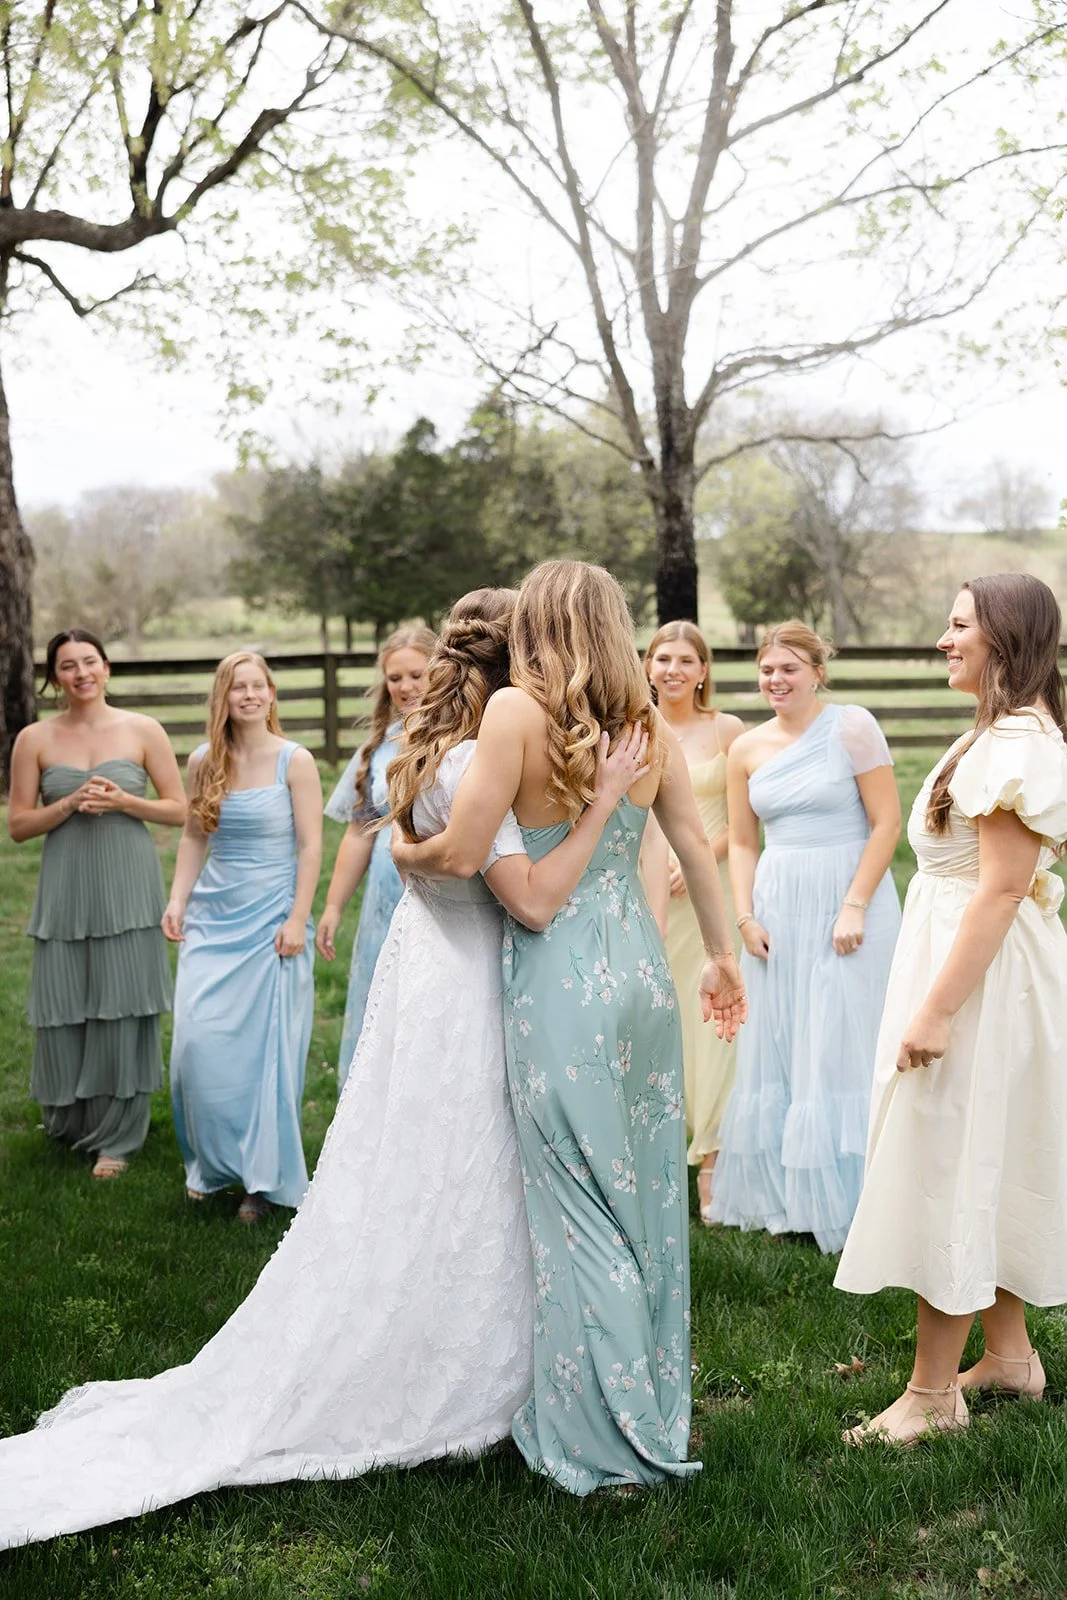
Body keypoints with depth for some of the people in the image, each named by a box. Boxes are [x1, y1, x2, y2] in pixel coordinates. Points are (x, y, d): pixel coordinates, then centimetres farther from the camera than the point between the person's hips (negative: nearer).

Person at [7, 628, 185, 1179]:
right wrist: (70, 804, -12)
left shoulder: (143, 731, 2)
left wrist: (122, 801, -11)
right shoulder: (34, 739, 3)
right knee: (64, 1011, 5)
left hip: (128, 889, -1)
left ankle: (116, 1138, 14)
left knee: (124, 1010, 0)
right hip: (66, 890, 1)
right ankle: (70, 1122, 29)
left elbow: (178, 809, 4)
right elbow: (18, 825, 4)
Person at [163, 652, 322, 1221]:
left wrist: (298, 918, -12)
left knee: (265, 1045, 1)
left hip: (271, 920, -3)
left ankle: (263, 1176, 16)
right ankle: (213, 1163, 19)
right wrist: (177, 900, 3)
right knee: (199, 1040, -2)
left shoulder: (294, 762, -6)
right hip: (213, 919, 3)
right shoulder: (203, 761, 5)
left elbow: (310, 846, -6)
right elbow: (193, 837, 13)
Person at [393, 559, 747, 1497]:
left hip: (562, 978, -6)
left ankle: (609, 1442, 12)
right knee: (646, 1191, 17)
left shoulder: (518, 711, -12)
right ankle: (660, 1406, 31)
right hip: (642, 966, 6)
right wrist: (721, 955, 20)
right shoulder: (648, 722, 4)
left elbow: (461, 855, -15)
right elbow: (697, 843, 9)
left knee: (579, 1207, 4)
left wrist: (403, 853, 6)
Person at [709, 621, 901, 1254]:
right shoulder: (747, 749, 7)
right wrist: (745, 916, 1)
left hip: (849, 899, -5)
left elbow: (887, 823, -10)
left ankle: (847, 1198, 11)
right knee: (776, 1052, 8)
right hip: (778, 908, 5)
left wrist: (855, 906, -15)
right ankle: (786, 1195, 20)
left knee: (842, 1050, -1)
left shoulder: (852, 727, -6)